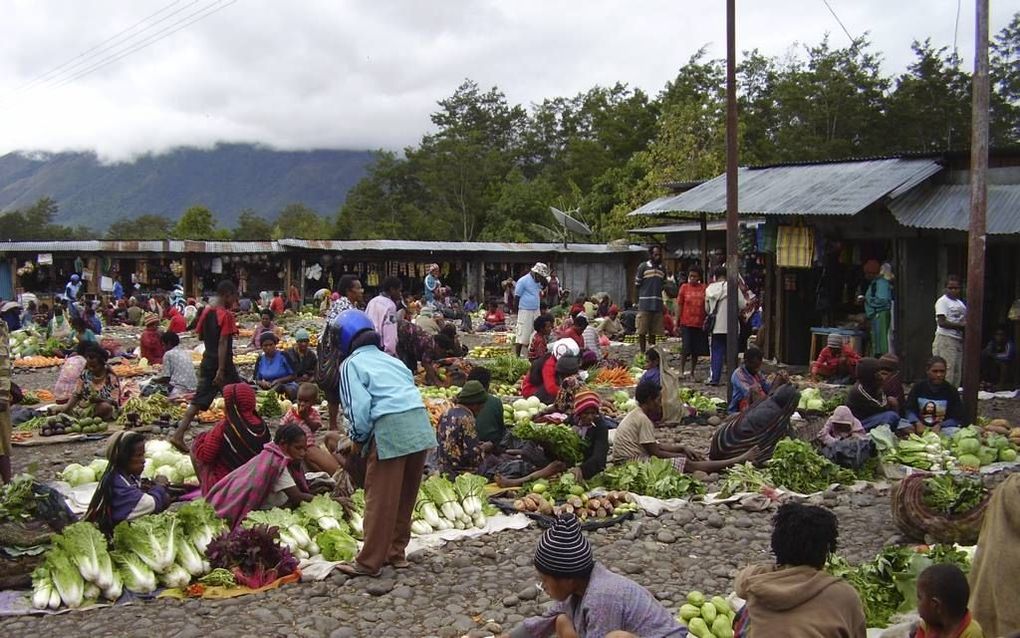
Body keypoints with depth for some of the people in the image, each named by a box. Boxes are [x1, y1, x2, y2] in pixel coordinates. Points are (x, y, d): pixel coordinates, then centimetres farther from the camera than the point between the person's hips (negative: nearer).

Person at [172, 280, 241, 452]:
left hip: (207, 362, 7)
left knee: (199, 401, 4)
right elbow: (223, 343, -20)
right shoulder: (226, 315, -15)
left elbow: (200, 335, 17)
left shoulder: (206, 311, 7)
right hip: (223, 363, -7)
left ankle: (178, 435, -8)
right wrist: (221, 370, -22)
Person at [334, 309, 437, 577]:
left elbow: (359, 405, -8)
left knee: (380, 499, 1)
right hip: (420, 425, 7)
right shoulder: (390, 359, 25)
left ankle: (368, 563, 8)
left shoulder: (351, 364, 5)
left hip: (389, 427, -7)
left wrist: (358, 438, 7)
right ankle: (396, 552, 28)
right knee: (405, 496, 17)